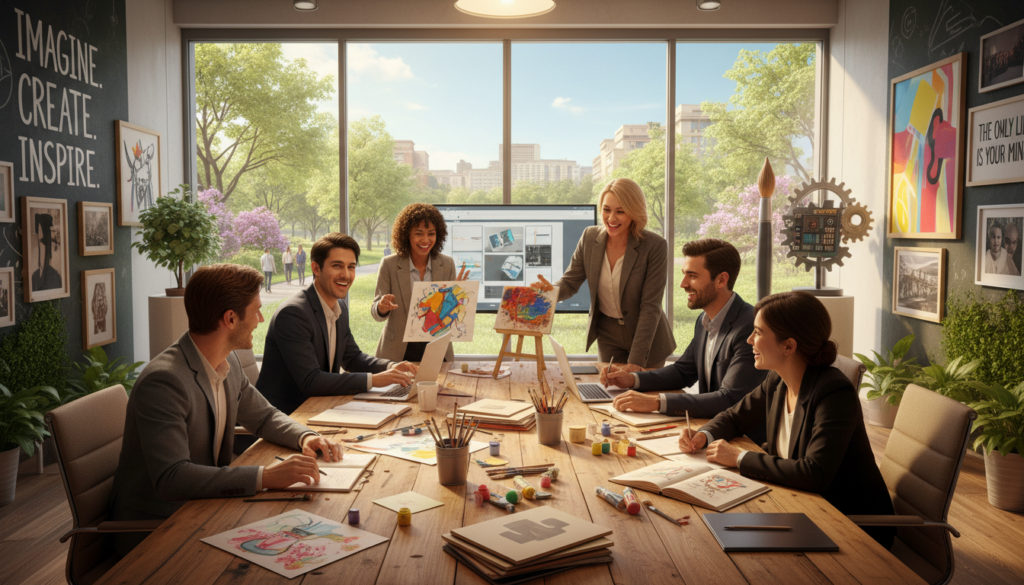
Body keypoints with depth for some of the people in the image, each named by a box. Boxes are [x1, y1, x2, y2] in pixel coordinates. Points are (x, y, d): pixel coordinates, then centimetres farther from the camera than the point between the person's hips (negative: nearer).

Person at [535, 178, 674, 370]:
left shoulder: (655, 246, -21)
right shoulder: (590, 237, -9)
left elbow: (650, 306, -22)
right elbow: (570, 282, -3)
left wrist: (636, 360, -26)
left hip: (647, 338, -3)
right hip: (608, 335, 3)